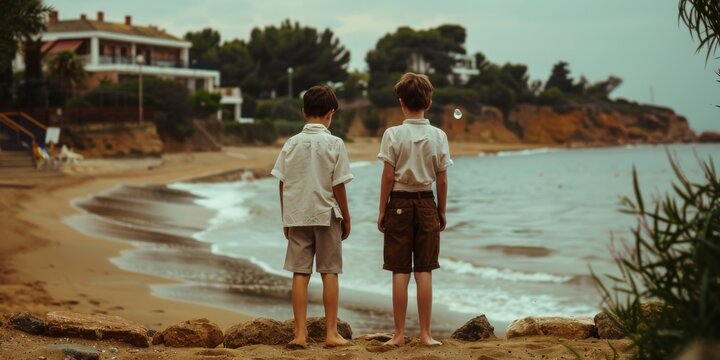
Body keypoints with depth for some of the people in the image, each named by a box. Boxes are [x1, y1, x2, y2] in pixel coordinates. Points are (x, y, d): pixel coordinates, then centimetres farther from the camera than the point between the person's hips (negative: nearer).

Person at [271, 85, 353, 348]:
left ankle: (300, 334, 4)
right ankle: (331, 333, 7)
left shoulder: (291, 144, 1)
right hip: (326, 215, -2)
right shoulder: (334, 144, -8)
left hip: (297, 216, 3)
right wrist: (347, 218, 4)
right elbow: (338, 186, -7)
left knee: (300, 274, 5)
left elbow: (283, 185, 2)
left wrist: (286, 219, 12)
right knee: (329, 273, 5)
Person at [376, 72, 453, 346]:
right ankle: (425, 334, 7)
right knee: (424, 272, 5)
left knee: (400, 272, 2)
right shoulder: (438, 136, -1)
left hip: (399, 204, -2)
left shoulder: (393, 134, -8)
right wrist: (442, 211, 13)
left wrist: (382, 211, 1)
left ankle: (399, 334, 6)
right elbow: (442, 180, 2)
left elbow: (388, 177, -7)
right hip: (426, 204, 2)